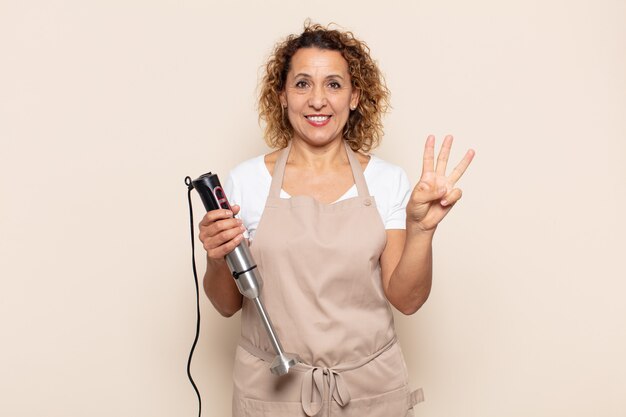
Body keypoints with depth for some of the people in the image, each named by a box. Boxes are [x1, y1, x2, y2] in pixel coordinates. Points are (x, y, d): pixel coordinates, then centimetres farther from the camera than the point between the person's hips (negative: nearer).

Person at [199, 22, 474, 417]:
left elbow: (406, 299, -6)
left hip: (371, 385, 1)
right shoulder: (247, 181, -6)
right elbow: (228, 305, 0)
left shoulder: (388, 181, -4)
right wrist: (218, 260, -19)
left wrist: (420, 229, -21)